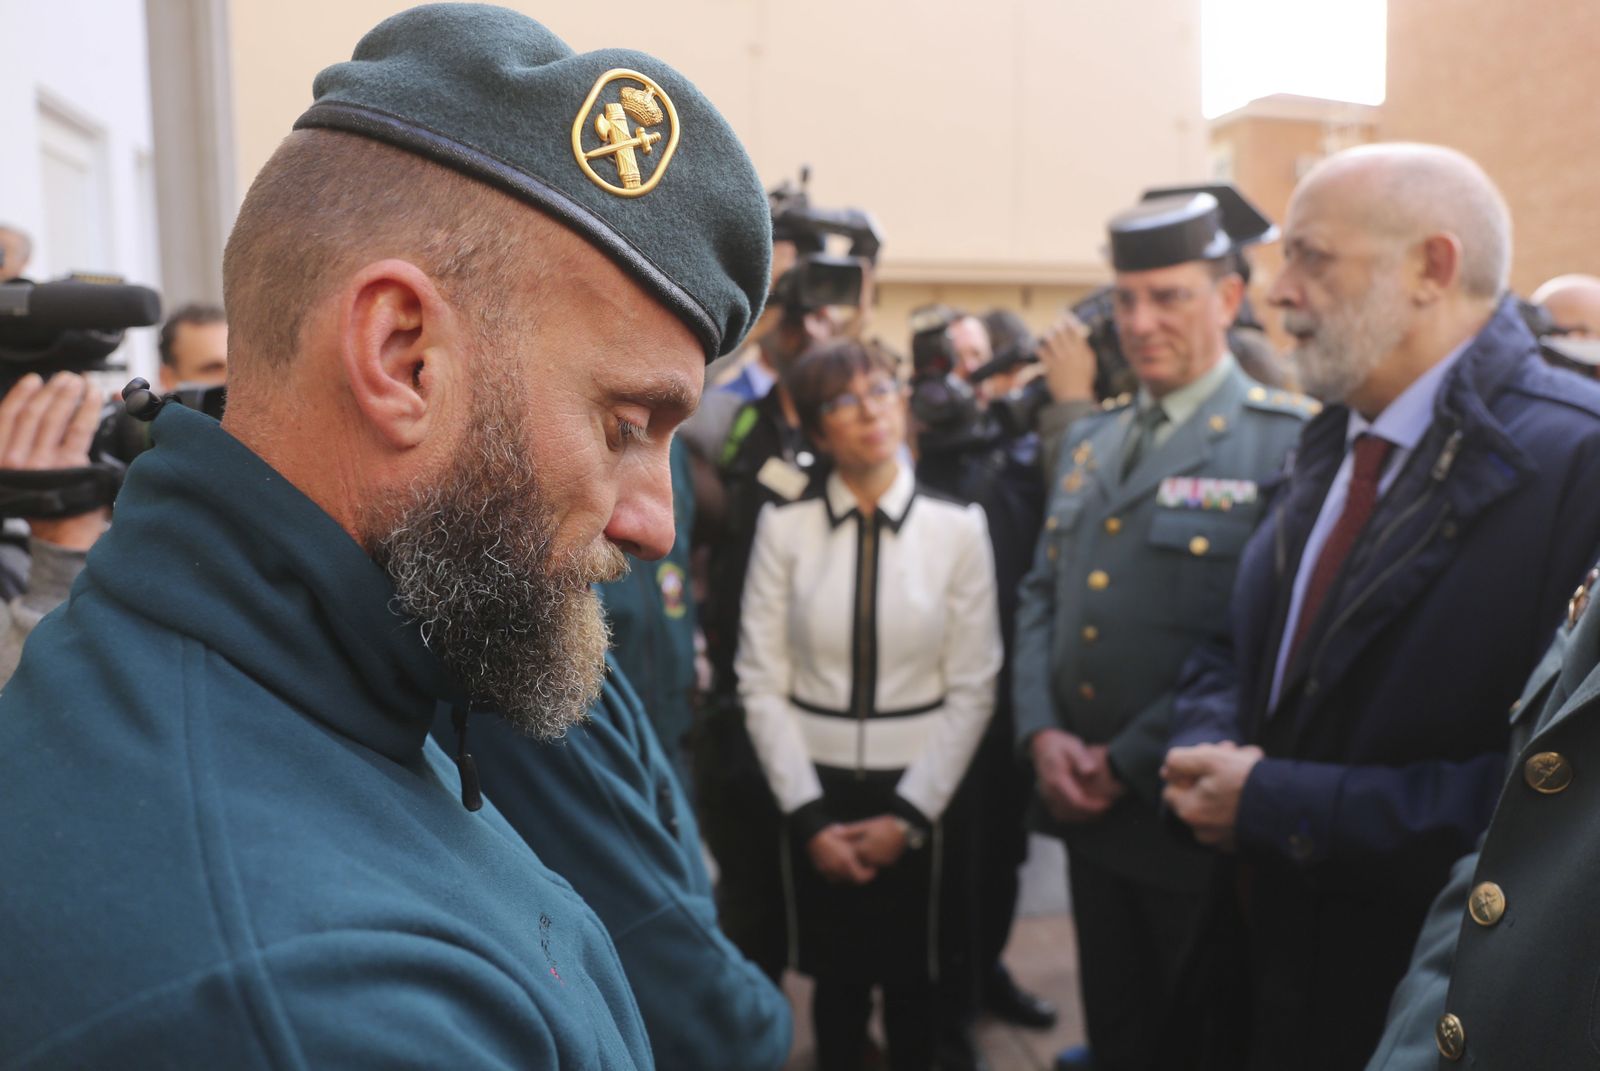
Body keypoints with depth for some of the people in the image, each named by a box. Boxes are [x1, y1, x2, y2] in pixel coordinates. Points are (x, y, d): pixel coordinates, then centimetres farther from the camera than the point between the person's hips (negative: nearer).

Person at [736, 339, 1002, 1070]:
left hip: (918, 791, 0)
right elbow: (762, 683, -5)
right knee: (835, 976, 14)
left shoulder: (958, 529, -5)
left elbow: (972, 690, -5)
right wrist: (809, 816, -9)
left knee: (911, 978, 15)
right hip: (814, 787, 0)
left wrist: (908, 814, -9)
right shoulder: (784, 528, -6)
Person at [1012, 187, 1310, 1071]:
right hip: (1084, 802, 6)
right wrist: (1041, 733, -4)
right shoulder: (1089, 442, 12)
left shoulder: (1286, 444, -12)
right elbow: (1040, 594, 11)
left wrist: (1129, 762, -16)